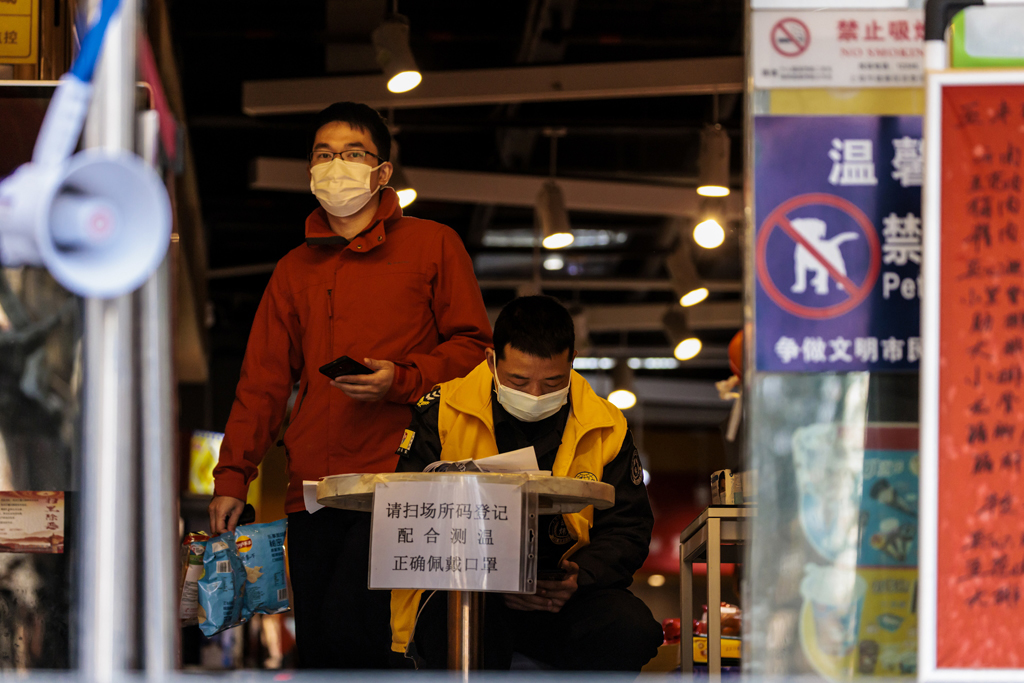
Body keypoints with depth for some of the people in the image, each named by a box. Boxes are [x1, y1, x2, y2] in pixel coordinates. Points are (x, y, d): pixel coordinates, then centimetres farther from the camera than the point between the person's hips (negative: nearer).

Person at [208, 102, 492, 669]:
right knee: (315, 647, 0)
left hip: (396, 482, -5)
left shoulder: (432, 245, 9)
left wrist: (400, 380, -11)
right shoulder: (294, 270, 21)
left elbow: (473, 346, 6)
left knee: (349, 627, -22)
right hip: (312, 489, 5)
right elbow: (263, 381, 20)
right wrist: (232, 477, 11)